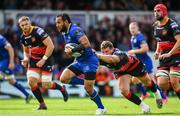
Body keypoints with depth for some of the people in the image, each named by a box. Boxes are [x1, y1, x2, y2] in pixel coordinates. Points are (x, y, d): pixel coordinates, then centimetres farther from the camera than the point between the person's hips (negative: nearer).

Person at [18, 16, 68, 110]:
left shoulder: (38, 32, -20)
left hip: (46, 59, -6)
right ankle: (42, 105, 4)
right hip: (34, 60, 6)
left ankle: (62, 89, 26)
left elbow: (51, 46, -23)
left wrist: (43, 60, -22)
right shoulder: (23, 37, 3)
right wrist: (26, 59, 0)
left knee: (46, 85, -6)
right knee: (31, 82, -10)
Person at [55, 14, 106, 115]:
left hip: (89, 60, -9)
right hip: (79, 61, 9)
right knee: (64, 78, -8)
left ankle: (101, 108, 13)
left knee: (88, 88, -8)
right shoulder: (65, 32, 10)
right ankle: (89, 83, 6)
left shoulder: (75, 30, -19)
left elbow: (86, 44, -30)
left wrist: (72, 50, -24)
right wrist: (68, 50, 2)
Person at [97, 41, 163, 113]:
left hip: (134, 65, -3)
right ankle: (143, 106, 7)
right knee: (124, 91, -17)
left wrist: (98, 55, -80)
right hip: (121, 71, 3)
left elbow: (111, 58, -72)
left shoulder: (118, 53, -49)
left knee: (147, 82, 22)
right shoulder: (103, 58, -31)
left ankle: (157, 94, 58)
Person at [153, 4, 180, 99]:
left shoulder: (172, 24, -13)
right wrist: (157, 51, 11)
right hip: (163, 57, 6)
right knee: (161, 84, -6)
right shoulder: (156, 26, 11)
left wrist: (169, 54, -28)